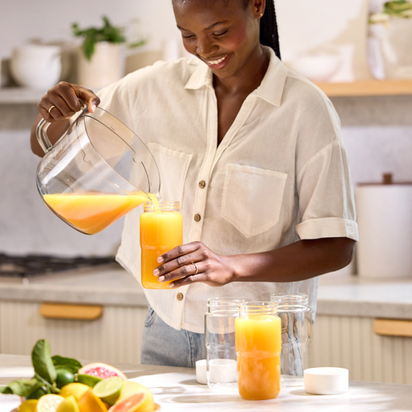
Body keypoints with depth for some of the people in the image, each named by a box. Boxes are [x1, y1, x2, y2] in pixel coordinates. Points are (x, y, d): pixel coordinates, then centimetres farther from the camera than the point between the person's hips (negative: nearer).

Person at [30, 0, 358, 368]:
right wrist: (57, 112, -15)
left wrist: (232, 267, -30)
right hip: (166, 329, 4)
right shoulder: (157, 86, 0)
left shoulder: (306, 109, -12)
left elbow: (337, 247, -16)